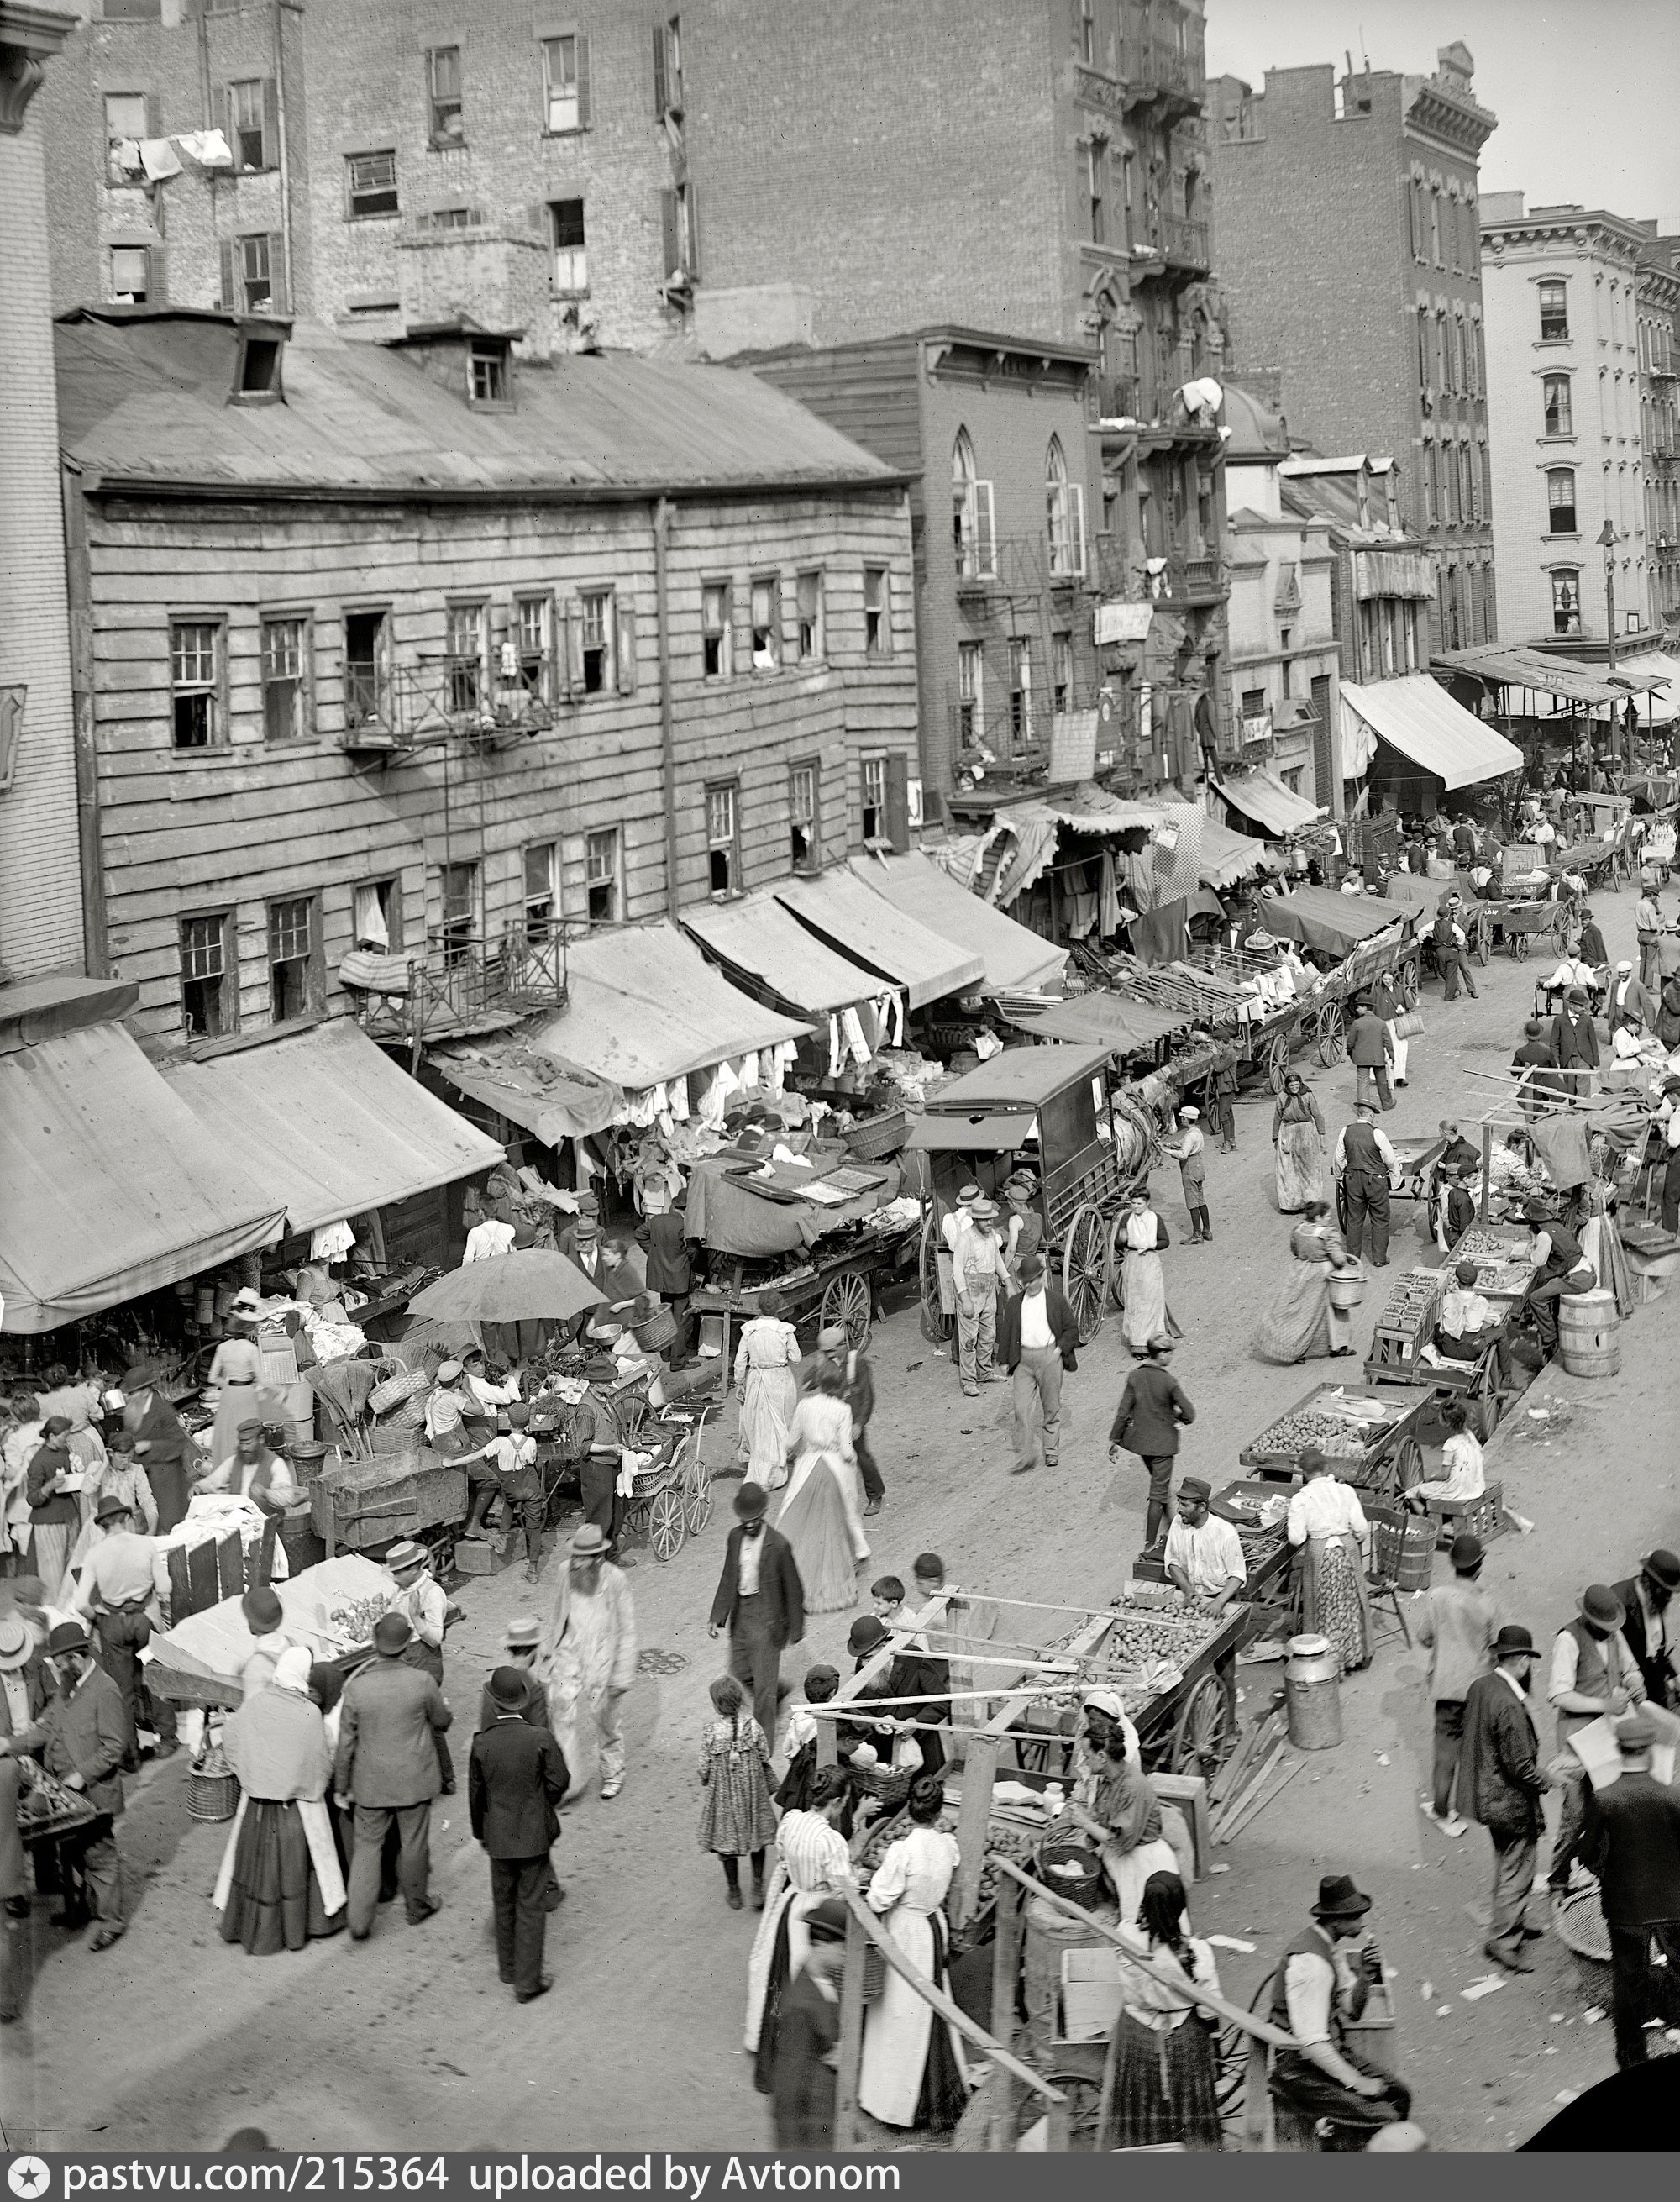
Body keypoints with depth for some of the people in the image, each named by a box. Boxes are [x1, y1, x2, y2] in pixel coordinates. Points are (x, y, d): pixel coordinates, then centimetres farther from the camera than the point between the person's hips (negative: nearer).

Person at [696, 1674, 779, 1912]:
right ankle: (758, 1887, 20)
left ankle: (734, 1893, 32)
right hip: (752, 1792, 1)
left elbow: (705, 1767, -13)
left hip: (723, 1794, -1)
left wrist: (705, 1782, 8)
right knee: (757, 1837, 23)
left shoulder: (712, 1731, -23)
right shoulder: (753, 1726, -18)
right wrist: (769, 1785, 12)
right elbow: (765, 1760, -7)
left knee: (727, 1841, 18)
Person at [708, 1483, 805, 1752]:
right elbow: (727, 1579, 9)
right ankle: (778, 1690, 46)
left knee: (763, 1682, 0)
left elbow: (792, 1589, -9)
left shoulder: (778, 1545, -18)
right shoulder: (734, 1538, -1)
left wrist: (795, 1628, -4)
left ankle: (763, 1746, 11)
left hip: (766, 1616, -6)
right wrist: (717, 1617, 2)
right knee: (739, 1672, 16)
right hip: (740, 1613, 6)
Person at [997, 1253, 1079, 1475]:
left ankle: (1051, 1451, 22)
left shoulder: (1056, 1300, 1)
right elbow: (1005, 1332, 12)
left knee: (1051, 1407, 8)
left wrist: (1060, 1349, -7)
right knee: (1022, 1408, -6)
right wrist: (1005, 1361, 8)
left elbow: (1072, 1327, 6)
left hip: (1049, 1356, -2)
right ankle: (1025, 1456, -2)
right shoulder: (1014, 1304, 8)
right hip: (1023, 1359, 2)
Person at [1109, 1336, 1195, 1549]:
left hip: (1139, 1439, 5)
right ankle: (1150, 1544, 6)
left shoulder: (1135, 1376, -7)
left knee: (1161, 1483, 26)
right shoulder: (1169, 1381, -21)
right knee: (1159, 1493, 4)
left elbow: (1123, 1412, -5)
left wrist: (1114, 1439, 1)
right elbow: (1189, 1413, -18)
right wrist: (1180, 1417, 5)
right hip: (1162, 1442, -5)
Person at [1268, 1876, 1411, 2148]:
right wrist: (1356, 2082, -20)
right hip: (1298, 2067, -10)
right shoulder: (1310, 1961, -25)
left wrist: (1365, 1977, -4)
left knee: (1399, 2094, 6)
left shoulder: (1331, 1946, 6)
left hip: (1332, 2052, 10)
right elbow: (1311, 2044, -26)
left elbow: (1351, 2013, 13)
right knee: (1380, 2116, -19)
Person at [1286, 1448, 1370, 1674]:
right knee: (1351, 1603, 17)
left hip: (1318, 1553, -2)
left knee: (1324, 1607, 12)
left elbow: (1296, 1538, -14)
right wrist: (1357, 1545, 14)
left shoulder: (1301, 1499, -12)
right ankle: (1353, 1655, 29)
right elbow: (1361, 1528, -5)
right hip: (1348, 1548, 2)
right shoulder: (1346, 1491, -6)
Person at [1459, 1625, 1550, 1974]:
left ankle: (1511, 1922, 40)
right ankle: (1503, 1939, 13)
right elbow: (1520, 1765, -26)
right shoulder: (1509, 1706, -30)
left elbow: (1469, 1739, 9)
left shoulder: (1479, 1687, -3)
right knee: (1518, 1870, 5)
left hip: (1486, 1795, 9)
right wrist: (1545, 1783, -8)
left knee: (1507, 1863, 25)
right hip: (1512, 1801, -9)